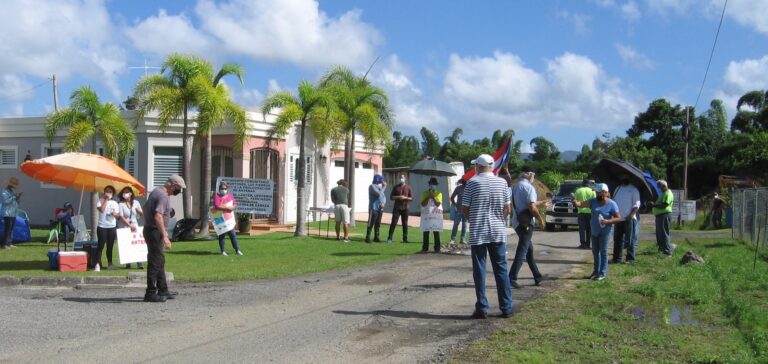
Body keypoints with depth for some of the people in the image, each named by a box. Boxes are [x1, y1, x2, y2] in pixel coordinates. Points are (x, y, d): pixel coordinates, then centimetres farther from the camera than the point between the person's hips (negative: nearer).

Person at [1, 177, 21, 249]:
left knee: (11, 229, 10)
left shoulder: (12, 191, 17)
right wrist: (14, 196, -20)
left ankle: (9, 243, 14)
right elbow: (6, 201, -23)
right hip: (7, 214, -9)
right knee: (8, 229, -11)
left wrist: (18, 197, 3)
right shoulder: (5, 191, -10)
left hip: (13, 214, 9)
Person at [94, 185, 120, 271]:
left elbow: (118, 215, 12)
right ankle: (97, 264, -11)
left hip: (112, 227, 4)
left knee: (110, 246, 9)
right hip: (102, 226, -4)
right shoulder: (101, 201, 0)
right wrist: (106, 200, -12)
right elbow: (101, 210, -18)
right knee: (101, 246, -9)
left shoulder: (115, 203, 13)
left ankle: (110, 263, 18)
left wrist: (115, 214, -11)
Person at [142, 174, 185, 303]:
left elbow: (145, 208, 24)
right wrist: (164, 236, -28)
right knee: (155, 262, -6)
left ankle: (163, 290, 24)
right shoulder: (163, 196, -19)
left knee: (159, 261, 17)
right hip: (155, 231, -10)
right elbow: (158, 216, -29)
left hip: (149, 228, 10)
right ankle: (151, 293, -4)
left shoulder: (156, 191, 12)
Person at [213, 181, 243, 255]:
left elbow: (235, 204, 10)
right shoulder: (217, 197, -4)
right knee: (221, 236, 3)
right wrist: (227, 208, -17)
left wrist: (232, 207, -13)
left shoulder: (230, 196, 13)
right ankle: (223, 251, 10)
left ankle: (237, 250, 10)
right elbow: (217, 206, -18)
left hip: (229, 219, 4)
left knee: (233, 235, 4)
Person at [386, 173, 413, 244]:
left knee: (405, 224, 5)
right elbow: (391, 197, 3)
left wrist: (405, 198, -14)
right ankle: (389, 238, -5)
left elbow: (411, 198, 3)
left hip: (405, 208, 1)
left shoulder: (408, 187, 6)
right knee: (393, 223, -6)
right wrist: (398, 197, -14)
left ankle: (405, 239, 12)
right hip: (396, 208, -1)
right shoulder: (396, 187, 6)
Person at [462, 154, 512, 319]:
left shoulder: (472, 182, -6)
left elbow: (464, 210, -2)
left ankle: (482, 309, 3)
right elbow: (507, 209, 4)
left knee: (479, 271, 3)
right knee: (501, 269, 9)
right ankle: (506, 308, 10)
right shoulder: (502, 182, 3)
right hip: (498, 232, 3)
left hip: (478, 233, -3)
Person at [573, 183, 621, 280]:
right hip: (594, 231, 5)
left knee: (603, 252, -2)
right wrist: (575, 202, -29)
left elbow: (619, 218, -11)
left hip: (605, 232, -5)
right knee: (595, 251, 13)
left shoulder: (612, 204, -11)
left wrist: (607, 221, -25)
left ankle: (603, 273, 3)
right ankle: (596, 271, 25)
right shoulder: (594, 201, 1)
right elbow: (581, 204, -8)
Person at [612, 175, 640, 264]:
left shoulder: (633, 190, -1)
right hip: (618, 218, 6)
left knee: (630, 239, -1)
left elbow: (636, 204, -6)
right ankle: (617, 258, 15)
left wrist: (631, 215, -18)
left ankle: (630, 259, 5)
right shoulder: (618, 188, 16)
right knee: (617, 239, 8)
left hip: (629, 219, -5)